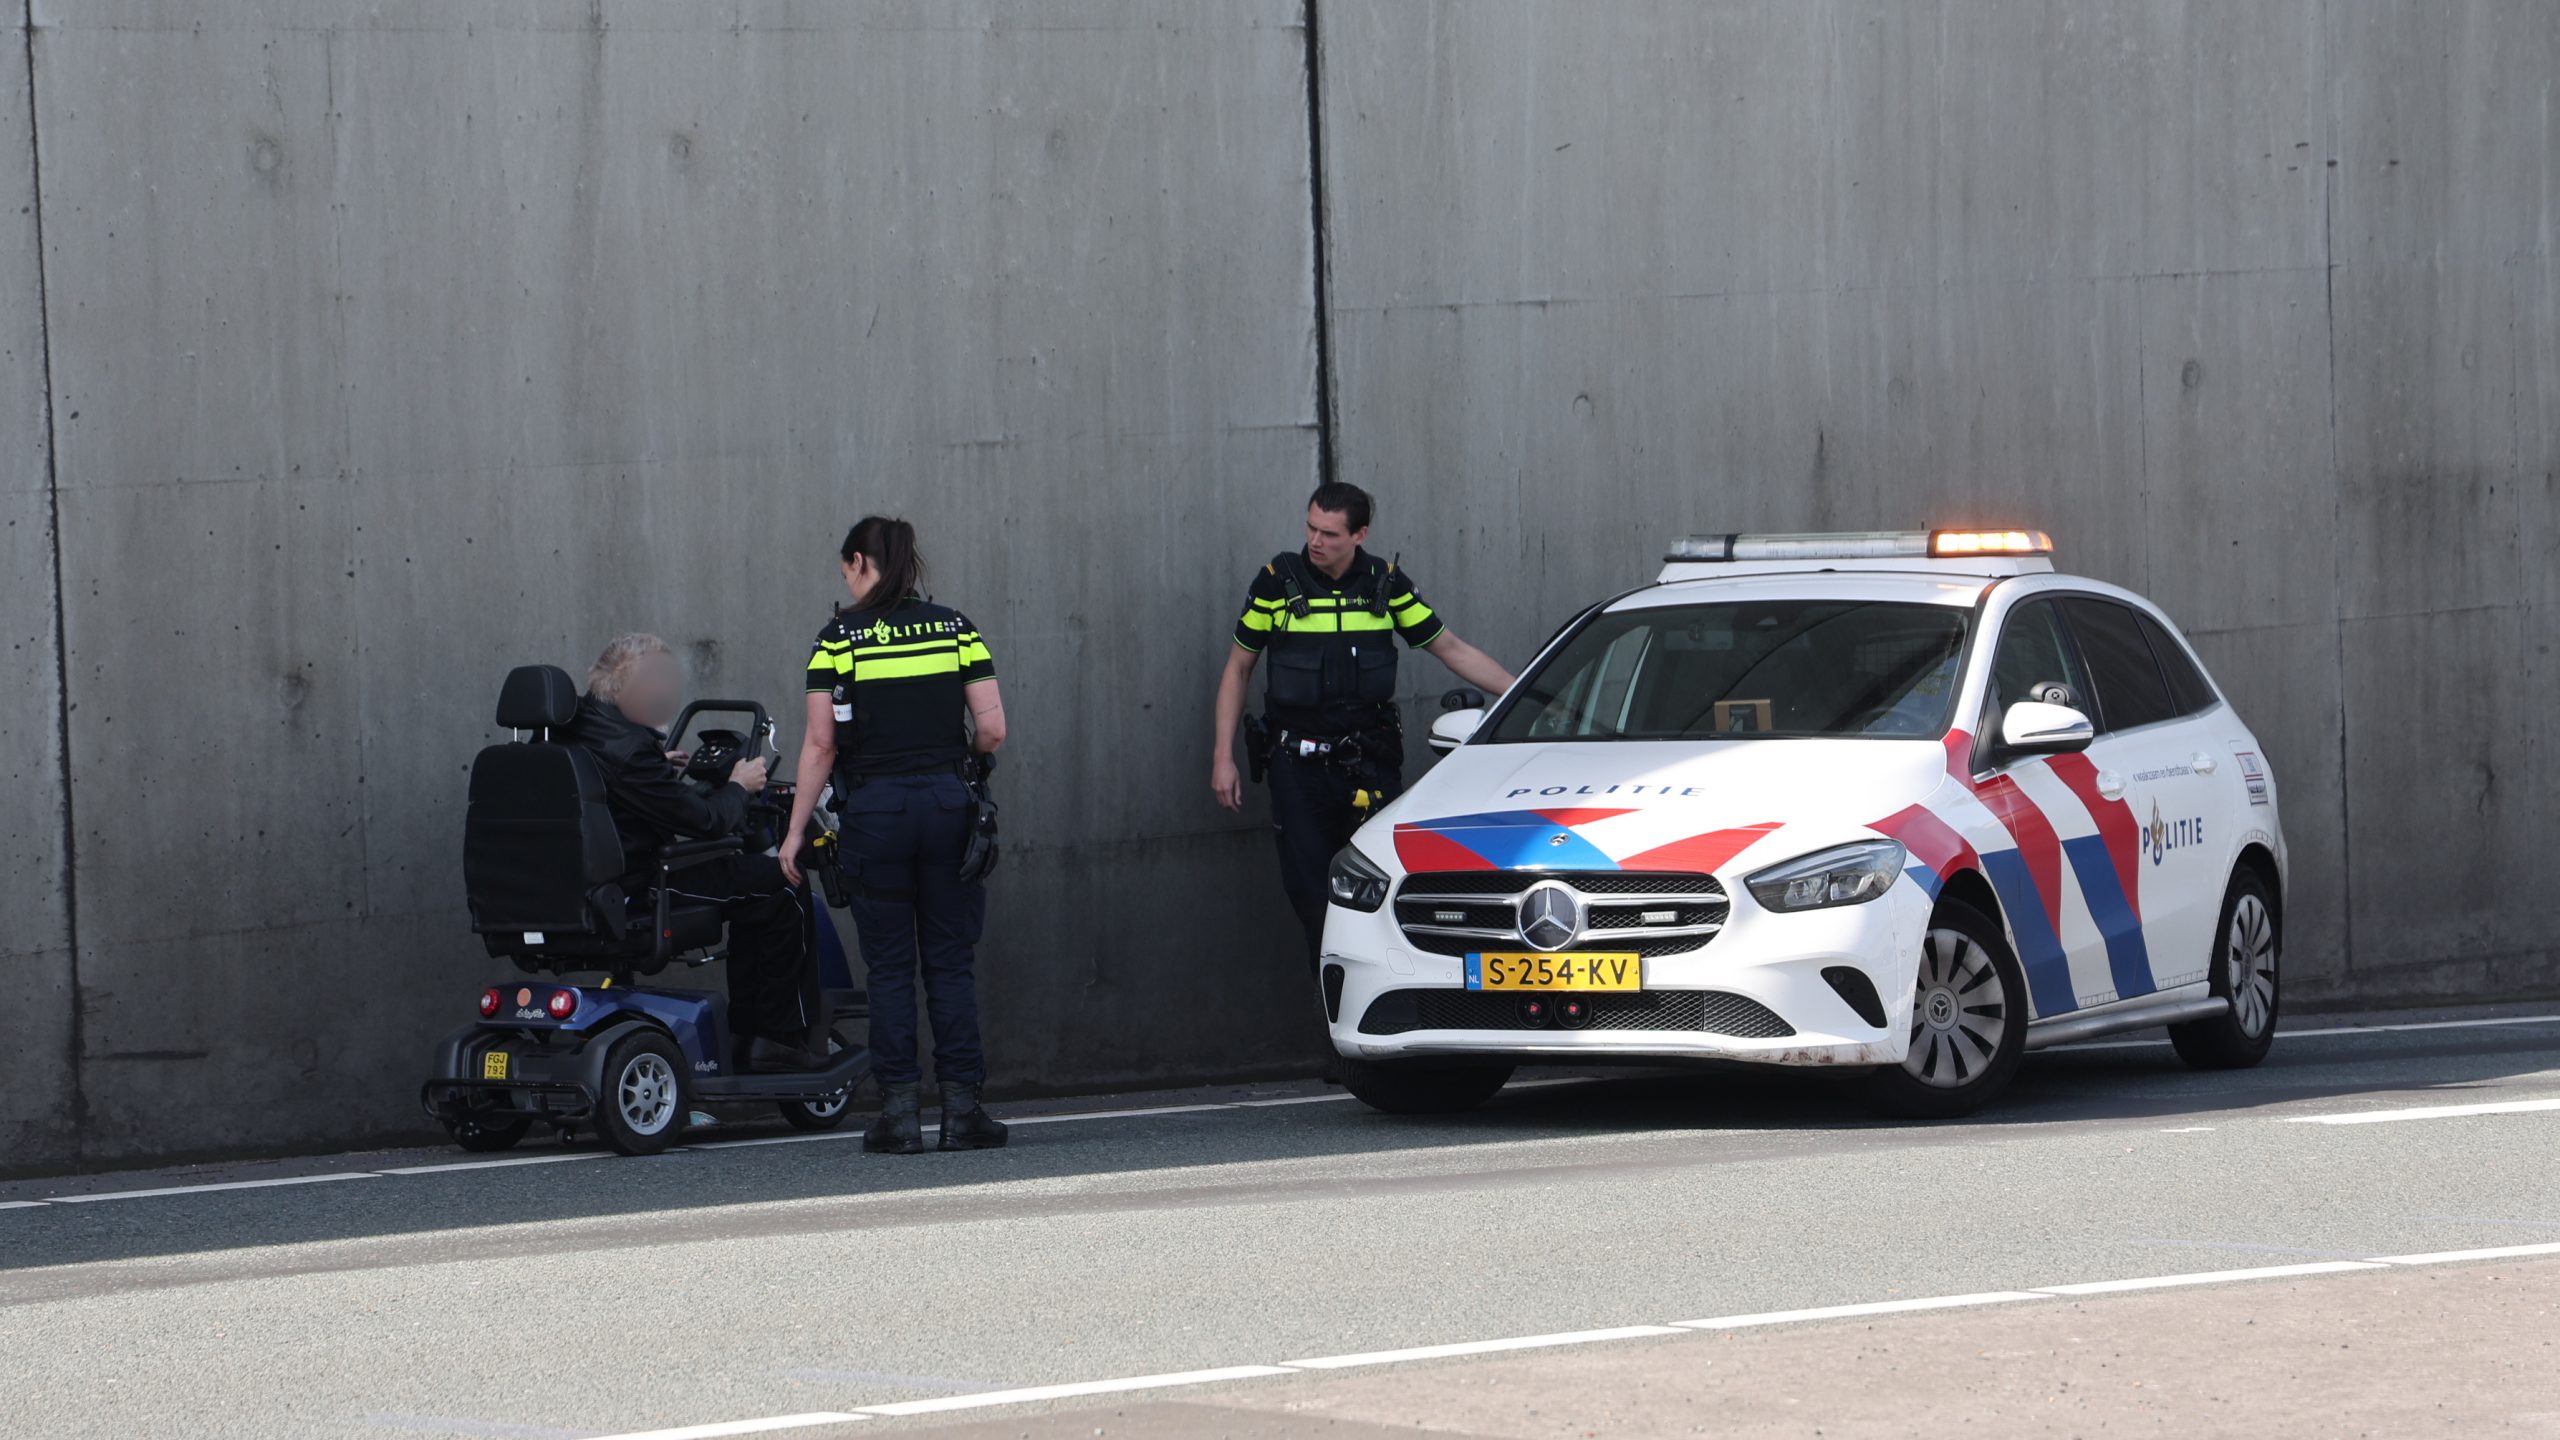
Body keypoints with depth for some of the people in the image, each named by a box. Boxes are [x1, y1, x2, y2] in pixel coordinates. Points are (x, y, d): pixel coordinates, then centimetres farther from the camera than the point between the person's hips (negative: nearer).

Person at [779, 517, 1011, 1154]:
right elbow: (993, 729, 0)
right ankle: (961, 1108, 2)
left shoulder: (840, 636, -2)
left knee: (889, 966, 4)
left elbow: (821, 743, -5)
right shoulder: (956, 628, 5)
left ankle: (899, 1110, 1)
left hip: (874, 808, -2)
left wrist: (795, 832, 1)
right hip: (947, 804, 2)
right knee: (951, 963, 5)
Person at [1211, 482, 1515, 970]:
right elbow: (1238, 668, 6)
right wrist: (1223, 756, 1)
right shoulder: (1279, 581, -2)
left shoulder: (1385, 582, 1)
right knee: (1310, 892, -2)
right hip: (1298, 763, 0)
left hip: (1372, 761, 0)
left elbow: (1451, 649, 9)